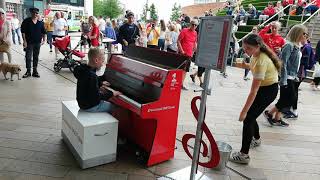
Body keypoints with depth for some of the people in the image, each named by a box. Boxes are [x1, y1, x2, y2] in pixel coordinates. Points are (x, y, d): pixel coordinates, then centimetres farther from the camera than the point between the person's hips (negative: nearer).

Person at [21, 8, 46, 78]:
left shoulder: (40, 22, 8)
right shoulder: (26, 21, -2)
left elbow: (43, 32, 13)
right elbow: (23, 32, -5)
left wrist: (44, 40, 3)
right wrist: (24, 41, -12)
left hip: (38, 42, 3)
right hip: (29, 42, -3)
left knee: (36, 57, 9)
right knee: (28, 57, 0)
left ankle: (35, 71, 18)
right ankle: (28, 71, 9)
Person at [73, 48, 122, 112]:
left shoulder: (84, 70, 1)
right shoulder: (92, 76, -29)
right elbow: (96, 96, -28)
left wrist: (100, 83, 21)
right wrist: (111, 93, -20)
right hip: (90, 106, -10)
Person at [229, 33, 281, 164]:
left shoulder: (261, 61, -33)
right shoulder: (257, 53, -9)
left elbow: (254, 90, -34)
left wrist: (244, 111, -31)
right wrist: (245, 66, -7)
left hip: (269, 90, -8)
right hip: (262, 87, 8)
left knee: (248, 118, -11)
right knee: (250, 115, 16)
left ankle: (244, 155, -3)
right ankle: (256, 139, 43)